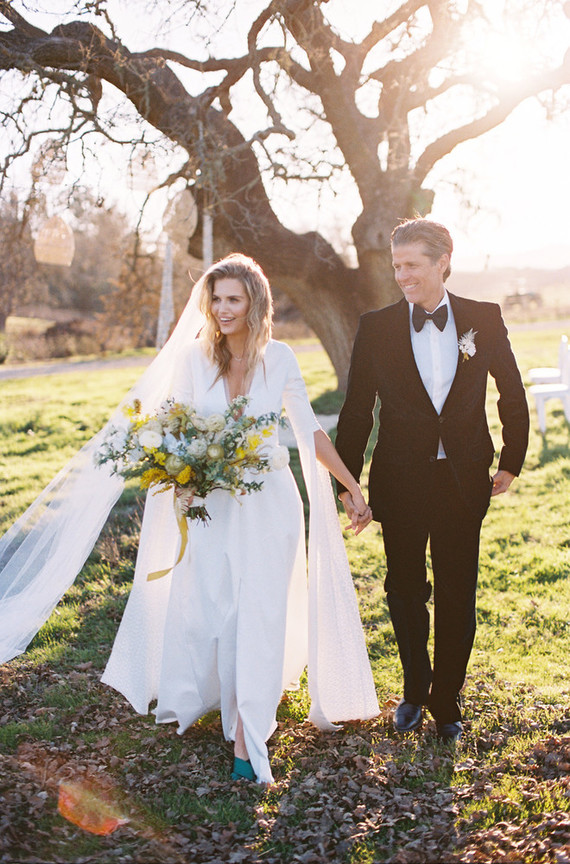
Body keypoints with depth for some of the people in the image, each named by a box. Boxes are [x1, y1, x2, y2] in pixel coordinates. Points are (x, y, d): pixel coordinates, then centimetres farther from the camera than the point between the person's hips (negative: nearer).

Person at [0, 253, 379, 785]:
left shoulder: (279, 358, -2)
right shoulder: (193, 357, -2)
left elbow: (309, 431, 4)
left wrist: (352, 486, 4)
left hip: (267, 502, -1)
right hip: (209, 503, 1)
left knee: (258, 613, -4)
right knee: (204, 609, 6)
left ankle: (246, 739, 1)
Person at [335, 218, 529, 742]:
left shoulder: (484, 320, -1)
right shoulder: (377, 327, -3)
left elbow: (513, 394, 10)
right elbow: (357, 411, 1)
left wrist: (511, 462, 10)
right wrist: (347, 482, 0)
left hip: (463, 481, 0)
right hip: (400, 479, 0)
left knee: (457, 596, 7)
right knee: (405, 590, 13)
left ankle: (447, 701, 24)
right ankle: (415, 690, 32)